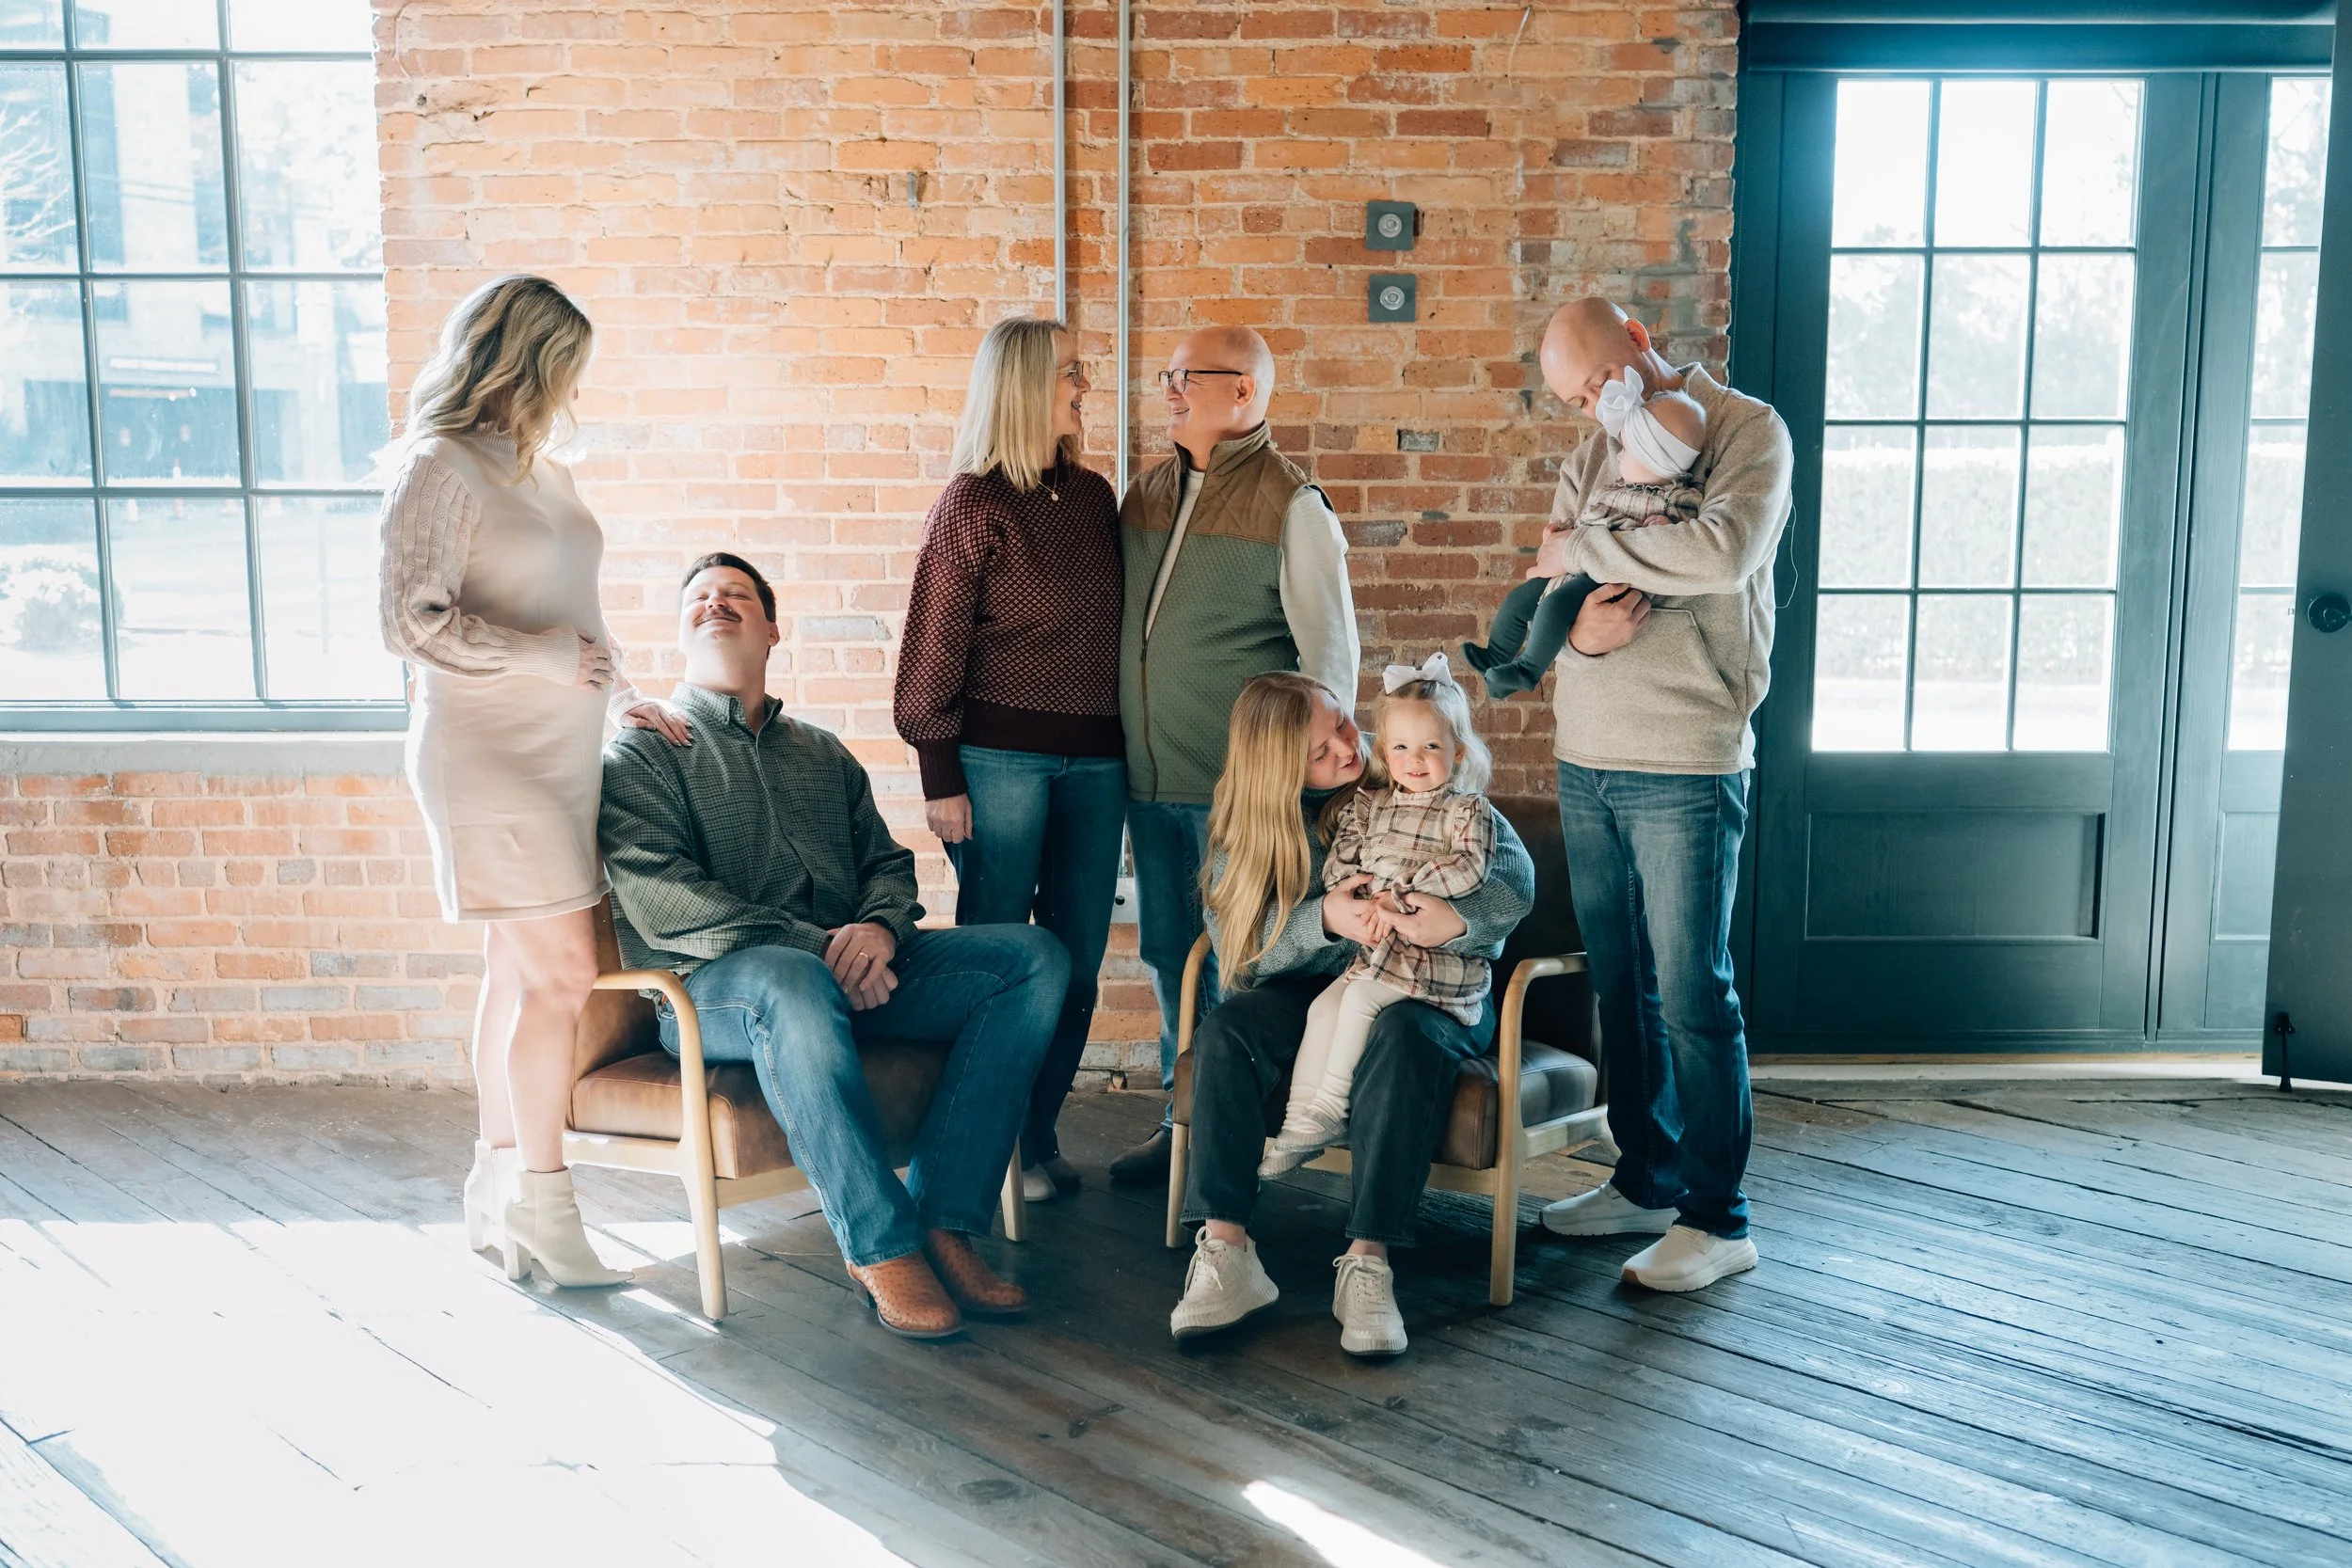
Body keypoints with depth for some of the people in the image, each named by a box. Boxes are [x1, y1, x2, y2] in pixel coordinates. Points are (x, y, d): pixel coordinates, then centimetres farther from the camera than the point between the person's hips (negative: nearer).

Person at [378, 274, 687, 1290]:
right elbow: (410, 621, -15)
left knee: (523, 973, 11)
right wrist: (545, 657, -16)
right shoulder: (440, 468, -9)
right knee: (562, 973, -9)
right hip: (489, 750, -8)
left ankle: (497, 1186, 22)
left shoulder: (537, 469, 16)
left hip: (560, 746, 8)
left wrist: (623, 696, 15)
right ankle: (542, 1202, 4)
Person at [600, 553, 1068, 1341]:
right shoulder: (643, 755, 11)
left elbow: (886, 862, 19)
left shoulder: (824, 755, 28)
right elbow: (660, 901, -6)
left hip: (853, 974, 5)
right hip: (714, 983, -5)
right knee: (795, 985, -41)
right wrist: (812, 945, -17)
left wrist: (880, 928, -8)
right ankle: (882, 1247, -29)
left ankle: (942, 1220, -22)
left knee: (1035, 957, -15)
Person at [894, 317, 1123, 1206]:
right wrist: (940, 775, -9)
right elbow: (935, 647, -5)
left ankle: (1038, 1136, 18)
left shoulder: (1094, 496, 12)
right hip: (1002, 755, -5)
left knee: (1077, 958, 6)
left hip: (1095, 758, 5)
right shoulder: (972, 504, -4)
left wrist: (1127, 750, 11)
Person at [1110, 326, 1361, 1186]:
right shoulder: (1147, 492, 12)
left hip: (1240, 785, -6)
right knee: (1169, 954, 14)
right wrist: (1119, 747, 15)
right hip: (1150, 778, 6)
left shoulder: (1289, 504, -7)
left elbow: (1331, 650, -6)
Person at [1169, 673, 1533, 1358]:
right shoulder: (1246, 819, 1)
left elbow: (1516, 874, -12)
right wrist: (1323, 919, -25)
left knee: (1402, 1037, -37)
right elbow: (1238, 939, -7)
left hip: (1434, 987, -2)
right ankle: (1224, 1250, -32)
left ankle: (1368, 1263, -39)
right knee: (1225, 1032, -27)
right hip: (1314, 988, 2)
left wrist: (1457, 918, -34)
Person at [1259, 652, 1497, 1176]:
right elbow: (1337, 865, 6)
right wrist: (1373, 898, -14)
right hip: (1375, 949, 5)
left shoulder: (1467, 810, -1)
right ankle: (1297, 1125, -6)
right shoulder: (1366, 805, 13)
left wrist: (1403, 892, -22)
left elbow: (1469, 866, -17)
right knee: (1324, 1008, -9)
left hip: (1439, 958, -5)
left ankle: (1327, 1109, -8)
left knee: (1361, 997, -21)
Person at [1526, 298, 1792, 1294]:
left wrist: (1583, 548, -11)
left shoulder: (1746, 429, -4)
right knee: (1620, 984, 13)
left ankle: (1717, 1218, 9)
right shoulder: (1592, 458, 15)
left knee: (1691, 993, -3)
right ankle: (1647, 1182, 27)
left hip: (1685, 768, -6)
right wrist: (1576, 624, -11)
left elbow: (1727, 553, -23)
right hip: (1586, 761, 7)